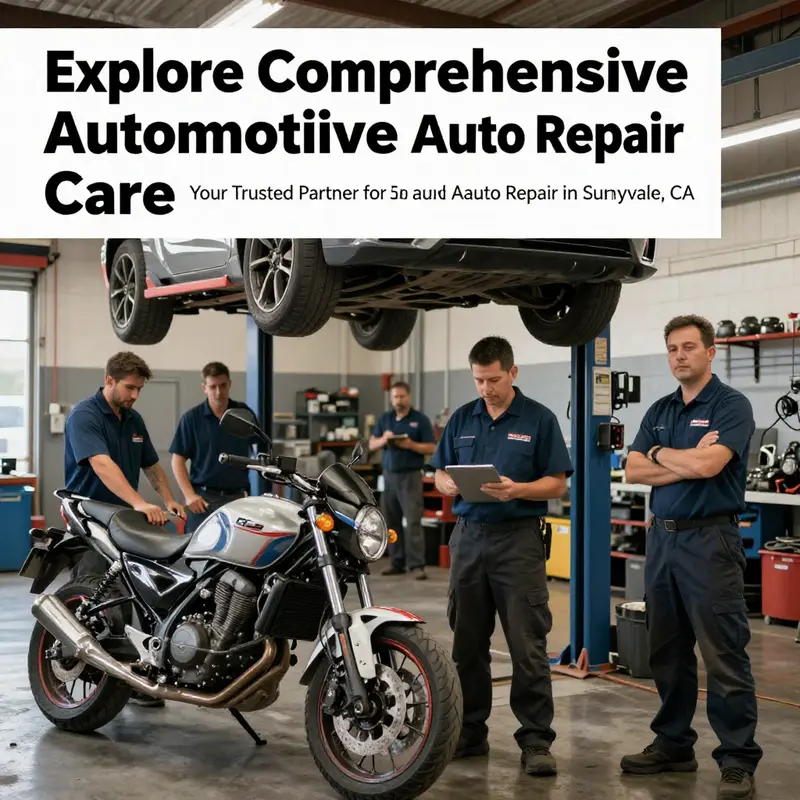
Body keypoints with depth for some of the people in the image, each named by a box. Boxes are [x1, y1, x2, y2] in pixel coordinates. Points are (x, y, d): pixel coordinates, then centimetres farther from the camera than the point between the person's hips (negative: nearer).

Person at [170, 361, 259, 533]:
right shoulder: (192, 418, 2)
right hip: (203, 499, -1)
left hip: (238, 496, 2)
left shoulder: (244, 413, 7)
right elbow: (178, 459, 2)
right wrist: (189, 495, -9)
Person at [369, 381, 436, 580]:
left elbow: (431, 448, -4)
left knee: (413, 521, -10)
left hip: (410, 475, -5)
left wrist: (411, 445, -19)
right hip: (389, 475, 5)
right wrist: (383, 440, -10)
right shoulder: (385, 419, 12)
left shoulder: (420, 419, -1)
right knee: (391, 522, 6)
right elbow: (372, 445, 11)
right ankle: (398, 562, 14)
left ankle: (417, 565, -10)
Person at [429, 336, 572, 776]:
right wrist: (451, 484, -10)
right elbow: (439, 474, 13)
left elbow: (557, 484, -2)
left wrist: (517, 490, -20)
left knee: (527, 646, -4)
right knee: (467, 643, 10)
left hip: (518, 538, -4)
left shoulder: (539, 419, -1)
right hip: (469, 535, 4)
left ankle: (536, 740, 3)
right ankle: (469, 731, 22)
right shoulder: (462, 419, 10)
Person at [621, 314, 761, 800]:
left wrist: (661, 454, -3)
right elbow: (634, 470, 3)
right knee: (668, 652, 13)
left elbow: (707, 464, -21)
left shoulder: (732, 405, -6)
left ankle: (739, 760, 2)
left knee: (724, 656, -5)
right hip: (663, 537, 7)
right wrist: (687, 461, -10)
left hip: (710, 540, -7)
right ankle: (674, 744, 25)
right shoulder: (659, 411, 14)